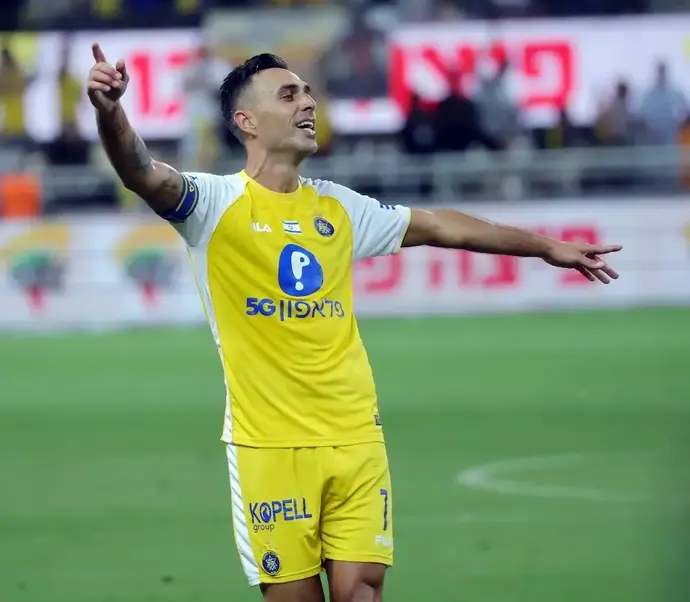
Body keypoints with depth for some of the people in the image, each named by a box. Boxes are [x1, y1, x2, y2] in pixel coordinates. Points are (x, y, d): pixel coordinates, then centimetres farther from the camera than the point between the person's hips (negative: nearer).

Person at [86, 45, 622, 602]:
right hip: (269, 444, -4)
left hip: (356, 436, 4)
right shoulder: (216, 202, -4)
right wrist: (110, 111, -43)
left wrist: (546, 246, 28)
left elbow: (439, 226, 23)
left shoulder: (339, 206, 12)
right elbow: (145, 175, -22)